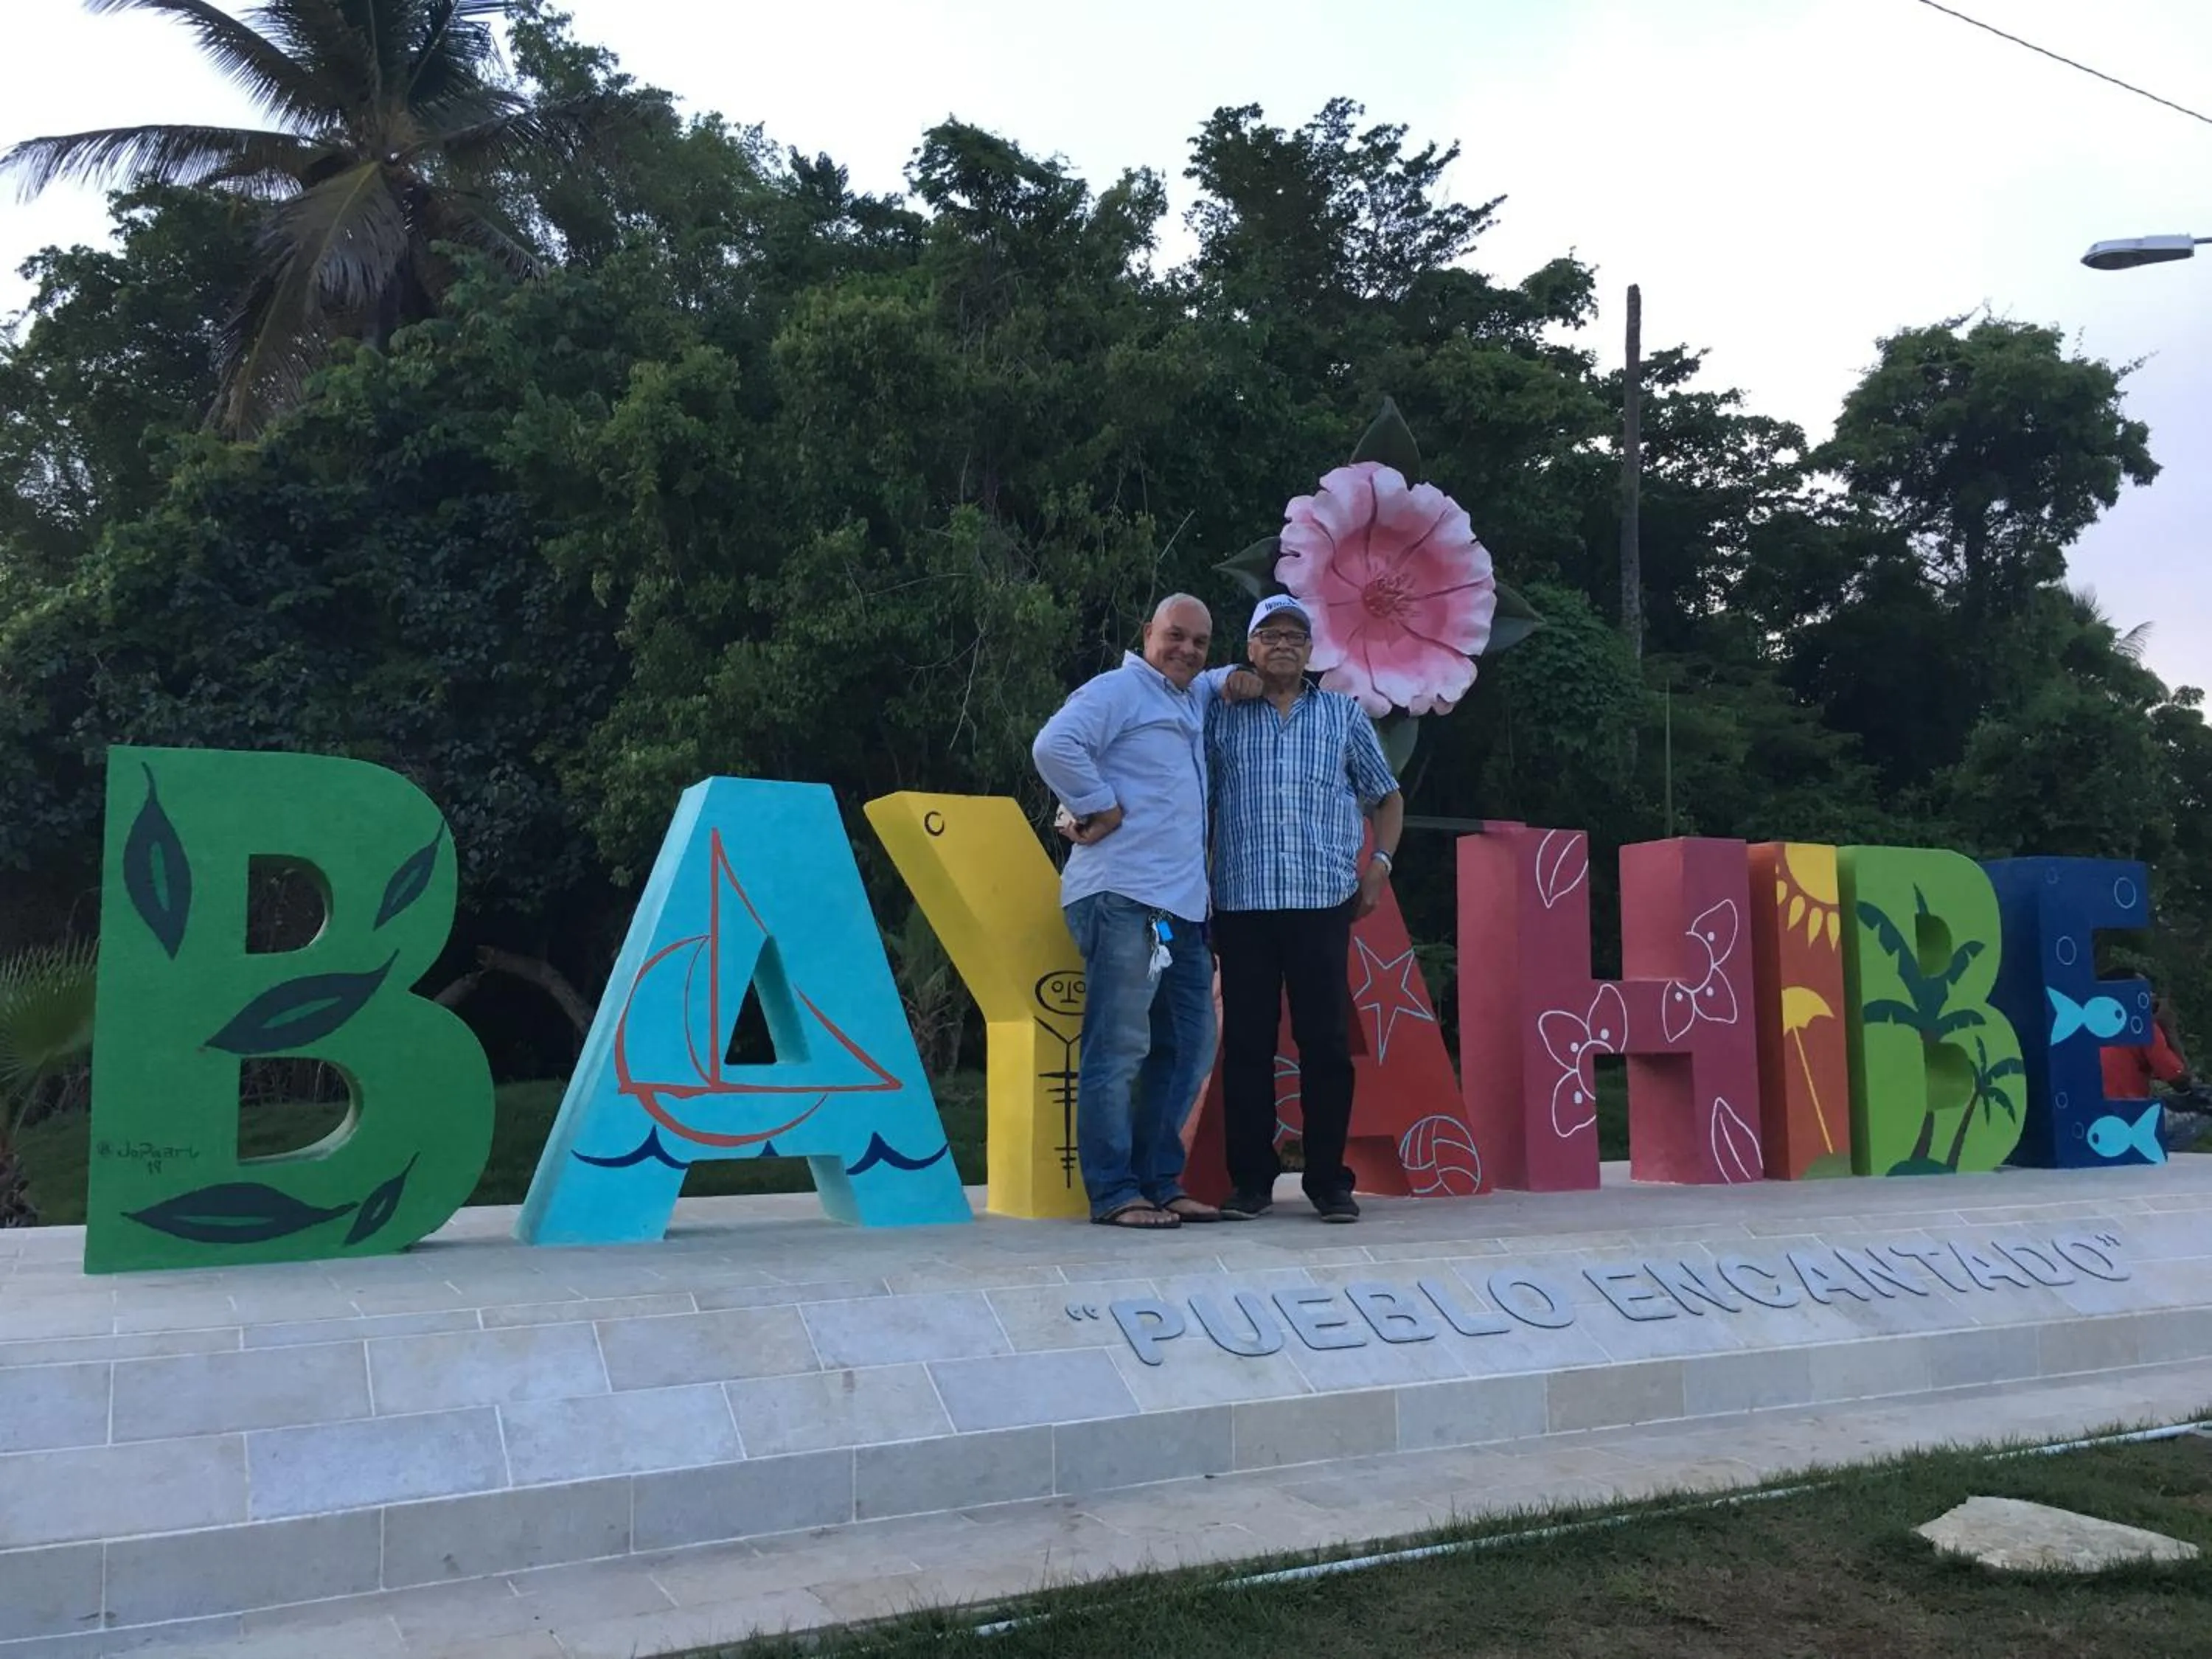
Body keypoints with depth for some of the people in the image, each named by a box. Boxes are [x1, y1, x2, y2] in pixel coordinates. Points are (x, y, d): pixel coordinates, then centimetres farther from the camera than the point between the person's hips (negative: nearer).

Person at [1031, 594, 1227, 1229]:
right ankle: (1114, 1193, -3)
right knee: (1119, 1047, -7)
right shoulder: (1119, 690, -2)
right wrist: (1101, 807, -12)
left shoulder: (1193, 699, 23)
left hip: (1183, 906, 9)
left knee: (1190, 1045, 11)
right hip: (1123, 898, -9)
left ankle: (1160, 1182, 18)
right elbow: (1055, 746, -17)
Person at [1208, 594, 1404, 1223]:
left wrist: (1379, 863, 7)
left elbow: (1387, 797, 21)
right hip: (1241, 903, 0)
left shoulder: (1344, 714, 14)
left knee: (1326, 1039, 0)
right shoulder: (1220, 715, 11)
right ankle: (1250, 1179, 11)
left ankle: (1329, 1179, 10)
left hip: (1324, 900, 0)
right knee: (1246, 1041, 3)